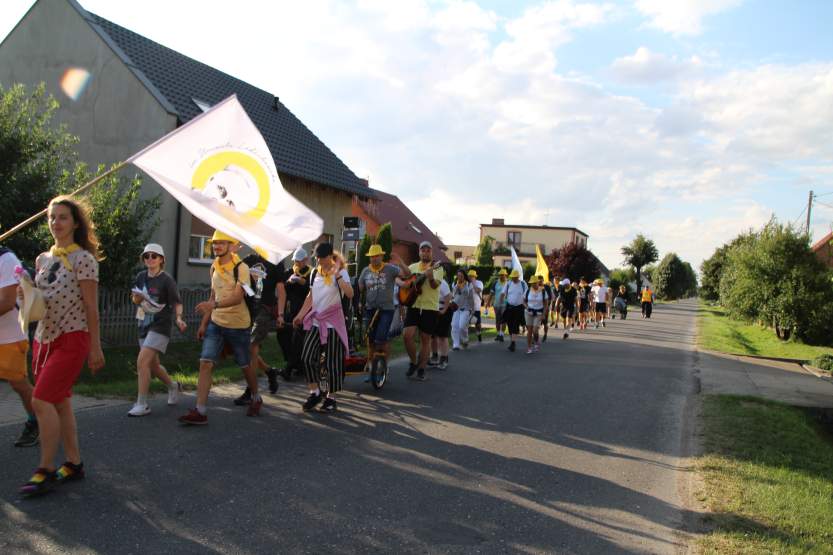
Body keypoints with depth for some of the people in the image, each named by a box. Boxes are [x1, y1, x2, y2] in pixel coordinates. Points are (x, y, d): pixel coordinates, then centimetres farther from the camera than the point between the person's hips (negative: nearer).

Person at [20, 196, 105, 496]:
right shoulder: (43, 259, 12)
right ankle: (74, 463, 18)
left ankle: (46, 470, -3)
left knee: (41, 400, -13)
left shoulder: (83, 259, -8)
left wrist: (95, 348, -9)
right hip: (44, 337, 7)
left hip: (71, 339, -7)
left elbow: (91, 307, -9)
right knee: (60, 402, 8)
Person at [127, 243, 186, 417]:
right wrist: (136, 298, -7)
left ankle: (142, 404, -10)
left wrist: (178, 317, -27)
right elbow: (136, 300, 16)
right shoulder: (141, 276, 6)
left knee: (142, 362, -18)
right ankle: (173, 386, 42)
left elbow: (177, 303, -8)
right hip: (144, 325, 7)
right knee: (153, 365, 16)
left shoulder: (166, 280, -11)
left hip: (160, 326, -7)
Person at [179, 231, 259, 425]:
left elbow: (237, 297, -27)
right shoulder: (214, 268, 7)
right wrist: (204, 323, 15)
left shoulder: (240, 268, -15)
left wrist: (214, 305, -42)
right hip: (216, 323, 5)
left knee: (245, 366, 11)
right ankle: (200, 411, -7)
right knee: (205, 363, -9)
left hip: (238, 325, -5)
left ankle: (256, 399, 36)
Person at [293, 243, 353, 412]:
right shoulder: (315, 273, 8)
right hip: (315, 321, 5)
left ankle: (331, 398, 15)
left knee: (332, 361, 1)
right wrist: (300, 315, 13)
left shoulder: (340, 272, -9)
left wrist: (337, 275, -30)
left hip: (333, 323, -5)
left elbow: (350, 294, -26)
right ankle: (315, 392, 13)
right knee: (307, 357, -5)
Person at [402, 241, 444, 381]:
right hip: (413, 306, 2)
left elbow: (435, 285, -17)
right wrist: (403, 284, -6)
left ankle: (421, 368, 17)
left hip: (430, 308, -2)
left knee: (425, 339, 3)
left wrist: (430, 277, -38)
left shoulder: (437, 268, 0)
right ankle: (413, 362, 11)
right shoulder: (412, 267, 11)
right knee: (408, 335, -11)